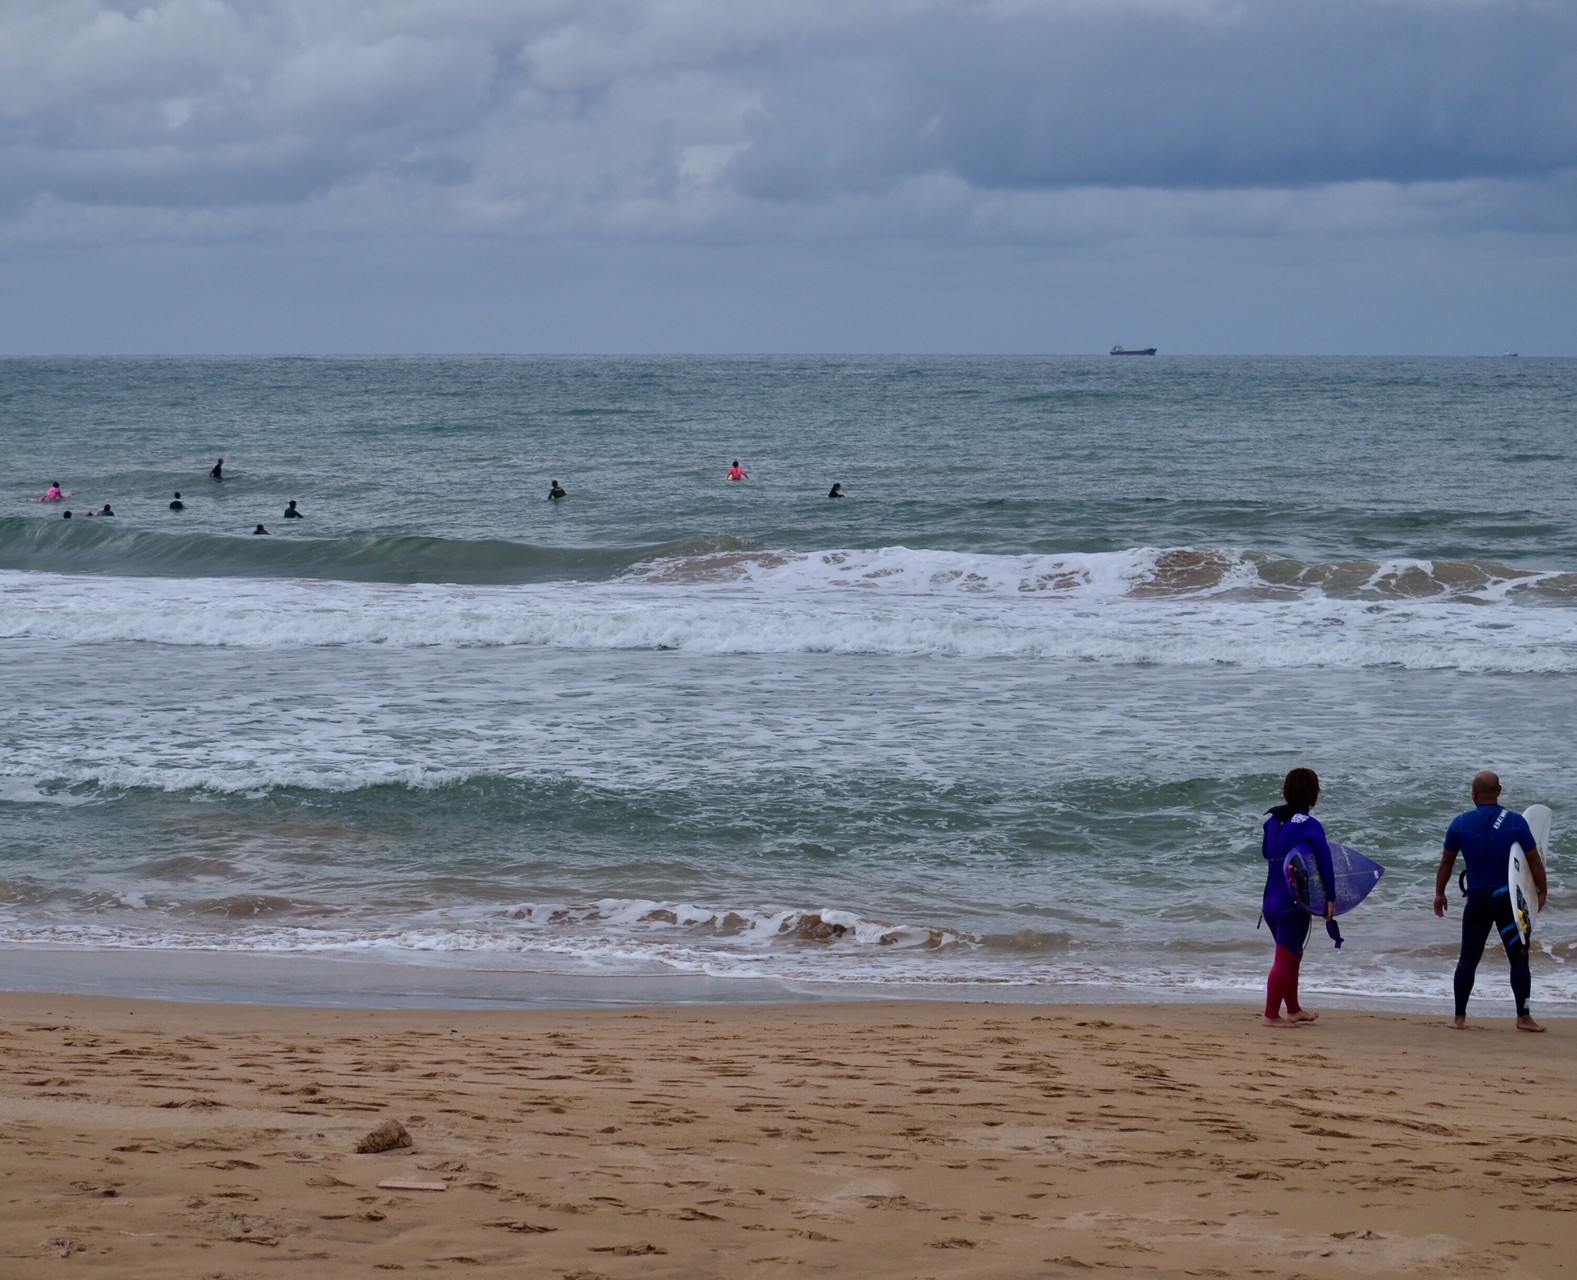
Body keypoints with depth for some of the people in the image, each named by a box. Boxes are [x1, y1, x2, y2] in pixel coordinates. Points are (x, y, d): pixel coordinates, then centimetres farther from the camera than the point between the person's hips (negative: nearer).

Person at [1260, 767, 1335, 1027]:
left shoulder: (1271, 819, 5)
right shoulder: (1310, 826, -15)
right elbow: (1325, 864, -16)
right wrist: (1331, 898, -12)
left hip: (1271, 900, 7)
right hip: (1294, 904, -7)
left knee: (1292, 956, 21)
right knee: (1285, 959, -1)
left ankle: (1294, 1010, 31)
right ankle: (1271, 1015, 0)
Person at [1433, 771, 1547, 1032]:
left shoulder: (1460, 823, -1)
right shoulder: (1516, 822, -5)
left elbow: (1446, 862, 8)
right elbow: (1534, 860, -3)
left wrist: (1439, 893, 19)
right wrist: (1542, 891, 9)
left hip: (1477, 900, 2)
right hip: (1509, 899, -1)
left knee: (1468, 959, 9)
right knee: (1519, 957, 5)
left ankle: (1459, 1017, 9)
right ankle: (1523, 1017, 1)